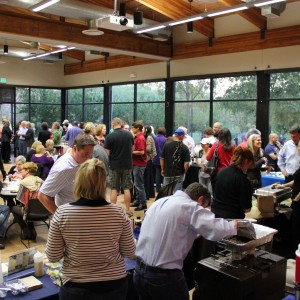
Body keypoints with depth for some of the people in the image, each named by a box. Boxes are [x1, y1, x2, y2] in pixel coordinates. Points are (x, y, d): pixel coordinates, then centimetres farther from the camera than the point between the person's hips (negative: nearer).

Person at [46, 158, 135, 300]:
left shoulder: (62, 213, -17)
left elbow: (53, 257, -9)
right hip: (114, 285, 1)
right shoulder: (118, 212, -16)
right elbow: (129, 252, -5)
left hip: (76, 288, 0)